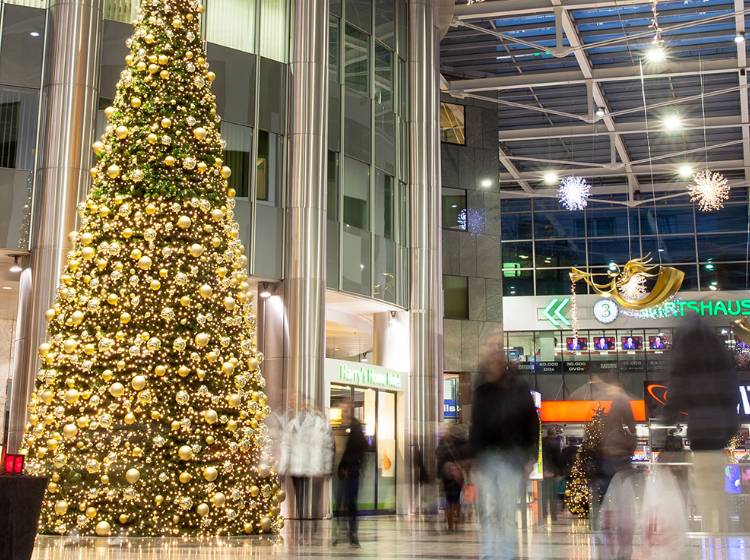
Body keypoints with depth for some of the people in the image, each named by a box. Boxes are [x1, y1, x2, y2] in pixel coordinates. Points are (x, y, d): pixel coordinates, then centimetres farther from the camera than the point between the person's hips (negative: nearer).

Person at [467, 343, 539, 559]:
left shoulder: (518, 388, 0)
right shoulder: (481, 391, 8)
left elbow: (532, 423, 0)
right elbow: (476, 425, 10)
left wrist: (530, 457, -4)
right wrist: (472, 453, 3)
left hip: (511, 458, -3)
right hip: (486, 457, 3)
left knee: (507, 513, -4)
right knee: (488, 512, 3)